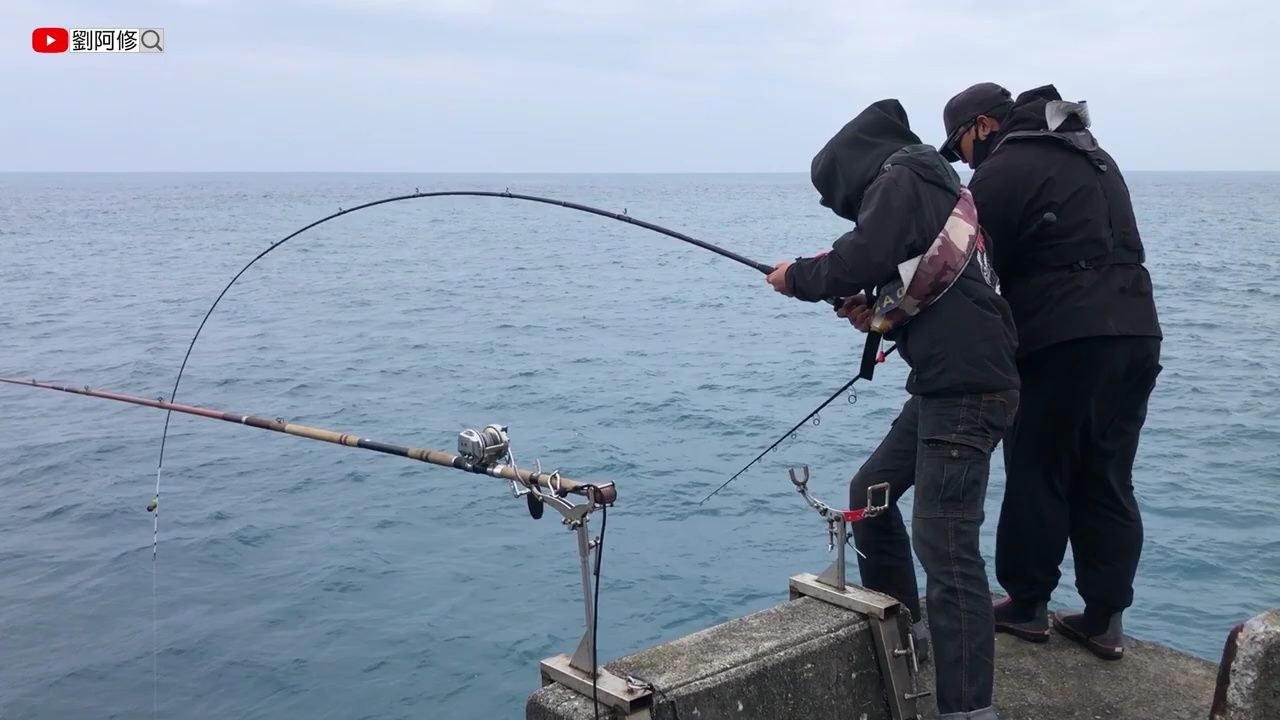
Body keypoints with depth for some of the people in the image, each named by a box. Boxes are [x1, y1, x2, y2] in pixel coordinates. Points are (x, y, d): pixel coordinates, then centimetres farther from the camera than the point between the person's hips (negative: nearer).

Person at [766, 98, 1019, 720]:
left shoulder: (900, 179, -5)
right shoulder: (932, 189, 23)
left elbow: (854, 261, -17)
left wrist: (795, 276, 1)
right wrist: (879, 314, 11)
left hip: (964, 389, -10)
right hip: (947, 384, 10)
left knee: (945, 545, -13)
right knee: (870, 492, 21)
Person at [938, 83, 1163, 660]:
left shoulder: (1002, 171, -5)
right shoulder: (1091, 154, 22)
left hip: (1064, 342, -8)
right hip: (1135, 333, 8)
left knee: (1037, 476, 4)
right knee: (1108, 482, 10)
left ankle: (1027, 605, 15)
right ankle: (1104, 619, 14)